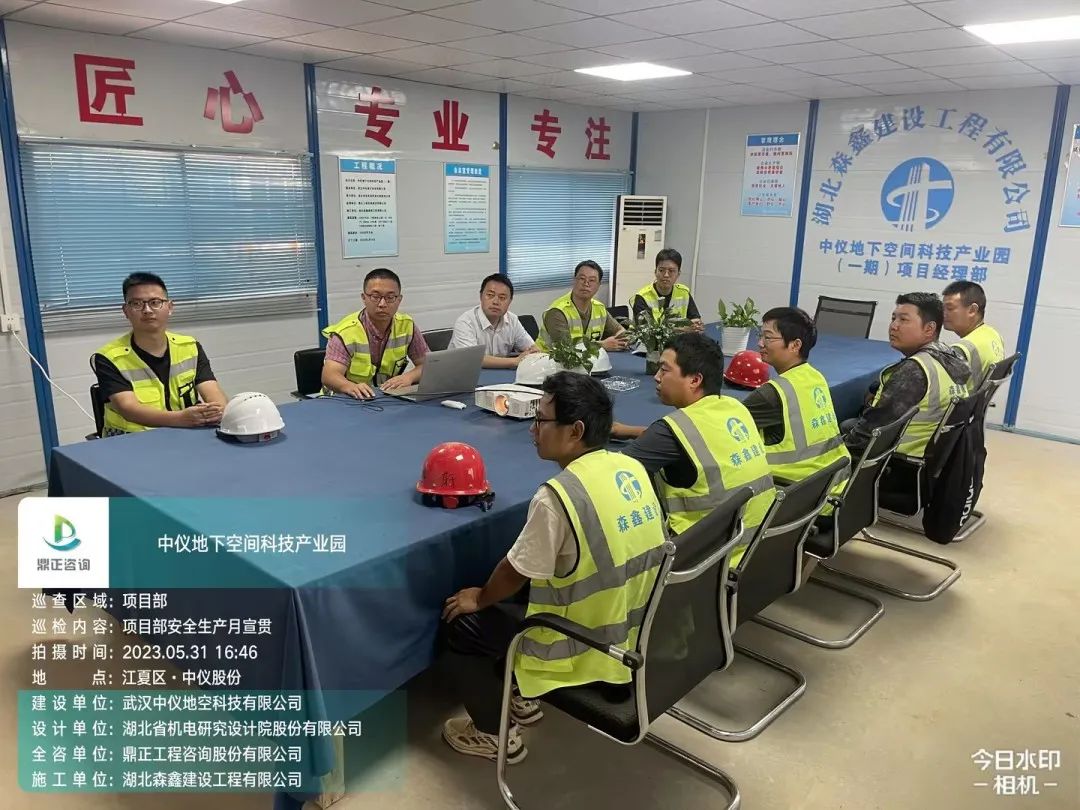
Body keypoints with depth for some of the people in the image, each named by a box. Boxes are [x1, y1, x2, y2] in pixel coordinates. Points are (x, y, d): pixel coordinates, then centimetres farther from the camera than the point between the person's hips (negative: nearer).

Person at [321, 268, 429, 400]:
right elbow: (329, 376, -22)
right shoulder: (346, 332, -12)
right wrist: (353, 387, -44)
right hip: (348, 401, -4)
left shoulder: (407, 326, 0)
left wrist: (409, 377, -19)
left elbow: (427, 364, 3)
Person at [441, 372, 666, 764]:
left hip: (587, 654, -8)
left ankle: (495, 734, 23)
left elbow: (514, 573, -15)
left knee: (463, 624, 9)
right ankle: (521, 698, 38)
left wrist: (479, 598, 7)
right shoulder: (632, 468, -4)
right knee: (515, 598, 26)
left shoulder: (558, 495, -28)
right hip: (637, 638, 8)